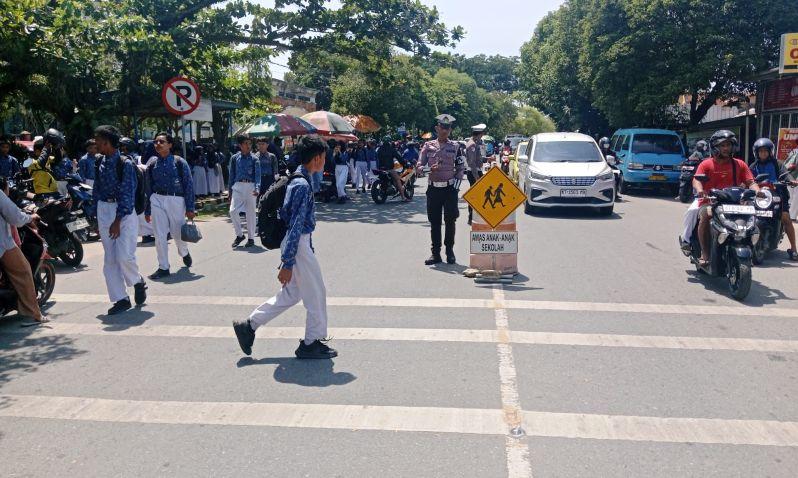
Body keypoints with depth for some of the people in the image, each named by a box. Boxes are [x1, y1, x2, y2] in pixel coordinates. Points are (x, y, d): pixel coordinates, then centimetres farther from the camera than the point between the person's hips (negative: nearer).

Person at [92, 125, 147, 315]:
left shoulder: (125, 164, -11)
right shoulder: (100, 162, 8)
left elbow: (127, 194, -15)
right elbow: (96, 189, 14)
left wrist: (117, 221, -17)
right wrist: (97, 216, 10)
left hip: (124, 212, -6)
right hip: (104, 211, 6)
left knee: (124, 256, -14)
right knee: (110, 259, 5)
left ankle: (138, 282, 17)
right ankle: (121, 299, 12)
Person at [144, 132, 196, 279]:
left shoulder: (179, 162, -4)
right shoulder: (152, 163, 5)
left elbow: (189, 184, -4)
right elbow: (148, 186, 10)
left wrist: (190, 208, -8)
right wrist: (147, 210, 10)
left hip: (176, 200, -2)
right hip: (157, 200, 2)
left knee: (178, 233, 8)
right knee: (159, 236, 1)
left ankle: (184, 253, 41)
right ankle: (163, 268, 12)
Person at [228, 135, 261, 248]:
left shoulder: (254, 159, 0)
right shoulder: (235, 158, 6)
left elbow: (257, 175, -6)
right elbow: (232, 175, 11)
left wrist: (257, 188, -23)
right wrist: (230, 191, 9)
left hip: (250, 186, -2)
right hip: (238, 186, 2)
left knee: (250, 213, 4)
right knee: (233, 211, -8)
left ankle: (251, 238, 17)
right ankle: (239, 235, 11)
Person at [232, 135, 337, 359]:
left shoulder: (299, 180, 10)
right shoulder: (303, 186, -21)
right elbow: (295, 226, -23)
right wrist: (287, 264, -22)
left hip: (299, 243, 10)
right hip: (297, 246, -10)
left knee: (290, 294, 18)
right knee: (316, 294, 4)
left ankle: (248, 326, 22)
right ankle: (312, 343, 17)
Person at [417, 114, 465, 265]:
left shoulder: (455, 146, 5)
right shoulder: (428, 146, 6)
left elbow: (461, 167, 8)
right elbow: (419, 166, 3)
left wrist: (457, 181, -5)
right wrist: (430, 169, -16)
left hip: (450, 188, -1)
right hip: (433, 188, 1)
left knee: (450, 221, 2)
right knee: (434, 222, 4)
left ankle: (450, 251, 13)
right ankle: (436, 253, 11)